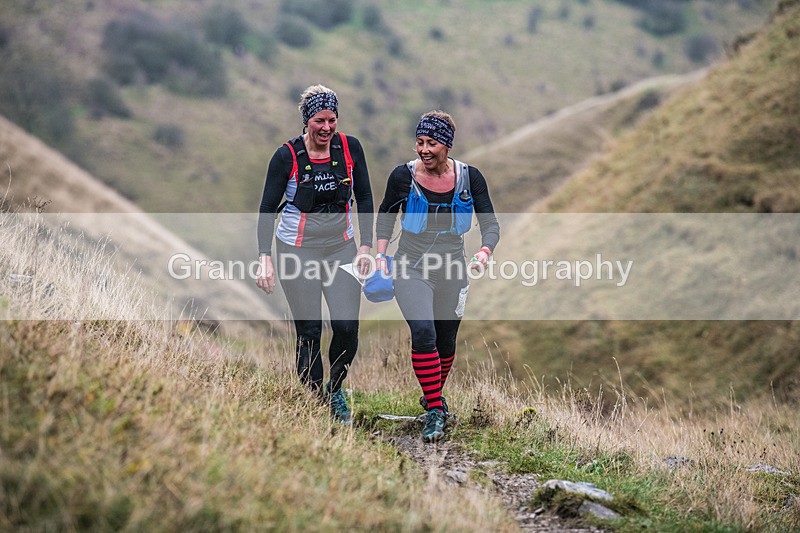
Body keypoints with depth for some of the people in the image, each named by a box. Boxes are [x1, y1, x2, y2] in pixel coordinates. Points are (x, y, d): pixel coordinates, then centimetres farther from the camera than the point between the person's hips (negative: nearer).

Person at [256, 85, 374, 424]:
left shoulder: (350, 147, -4)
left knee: (347, 327, -8)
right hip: (297, 251, -2)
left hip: (341, 248, 2)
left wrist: (365, 246, -2)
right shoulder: (287, 156, -12)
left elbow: (364, 198, 5)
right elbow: (267, 209, -7)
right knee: (308, 332, -3)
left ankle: (335, 391, 17)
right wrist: (265, 258, -16)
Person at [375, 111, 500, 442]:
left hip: (452, 269, 2)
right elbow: (386, 215, 9)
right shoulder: (403, 175, -7)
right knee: (423, 333, -22)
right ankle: (434, 411, -16)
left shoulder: (469, 178, -5)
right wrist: (381, 255, -1)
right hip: (411, 267, -2)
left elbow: (490, 223, -1)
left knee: (446, 342, 13)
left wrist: (484, 252, -21)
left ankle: (434, 394, 42)